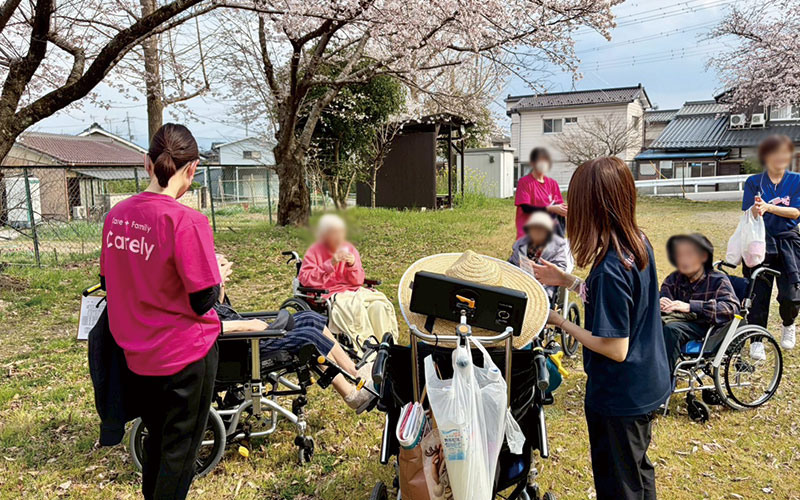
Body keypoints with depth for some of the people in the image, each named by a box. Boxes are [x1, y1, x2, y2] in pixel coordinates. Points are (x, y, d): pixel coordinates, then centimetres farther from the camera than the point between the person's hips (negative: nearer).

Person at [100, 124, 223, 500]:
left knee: (156, 436, 26)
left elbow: (108, 281, 9)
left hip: (138, 353, 6)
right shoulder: (187, 221, -23)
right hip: (186, 354, -6)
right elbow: (203, 302, -19)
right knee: (181, 446, 13)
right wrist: (218, 275, 0)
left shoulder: (117, 214, -2)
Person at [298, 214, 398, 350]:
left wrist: (352, 265, -11)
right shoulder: (314, 251, 3)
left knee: (379, 305, -24)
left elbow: (358, 281, 11)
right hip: (330, 293, -4)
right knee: (356, 308, -35)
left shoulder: (349, 248, 14)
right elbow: (305, 279, -9)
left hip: (354, 290, 4)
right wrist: (331, 264, -15)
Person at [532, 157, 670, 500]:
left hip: (618, 398, -8)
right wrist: (566, 281, 5)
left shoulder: (609, 268, -31)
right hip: (647, 387, 9)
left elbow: (615, 349, -26)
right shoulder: (640, 243, -4)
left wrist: (561, 323, -18)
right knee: (639, 471, 29)